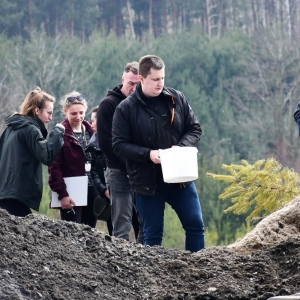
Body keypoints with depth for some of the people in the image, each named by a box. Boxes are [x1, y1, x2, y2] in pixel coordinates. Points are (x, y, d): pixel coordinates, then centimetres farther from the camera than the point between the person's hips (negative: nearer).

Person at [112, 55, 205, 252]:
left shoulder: (177, 99, 2)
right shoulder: (126, 109, -6)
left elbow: (195, 129, 7)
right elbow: (119, 145, -7)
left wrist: (181, 146, -13)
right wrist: (148, 154, -21)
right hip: (147, 182, -3)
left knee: (195, 226, 6)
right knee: (153, 234, 5)